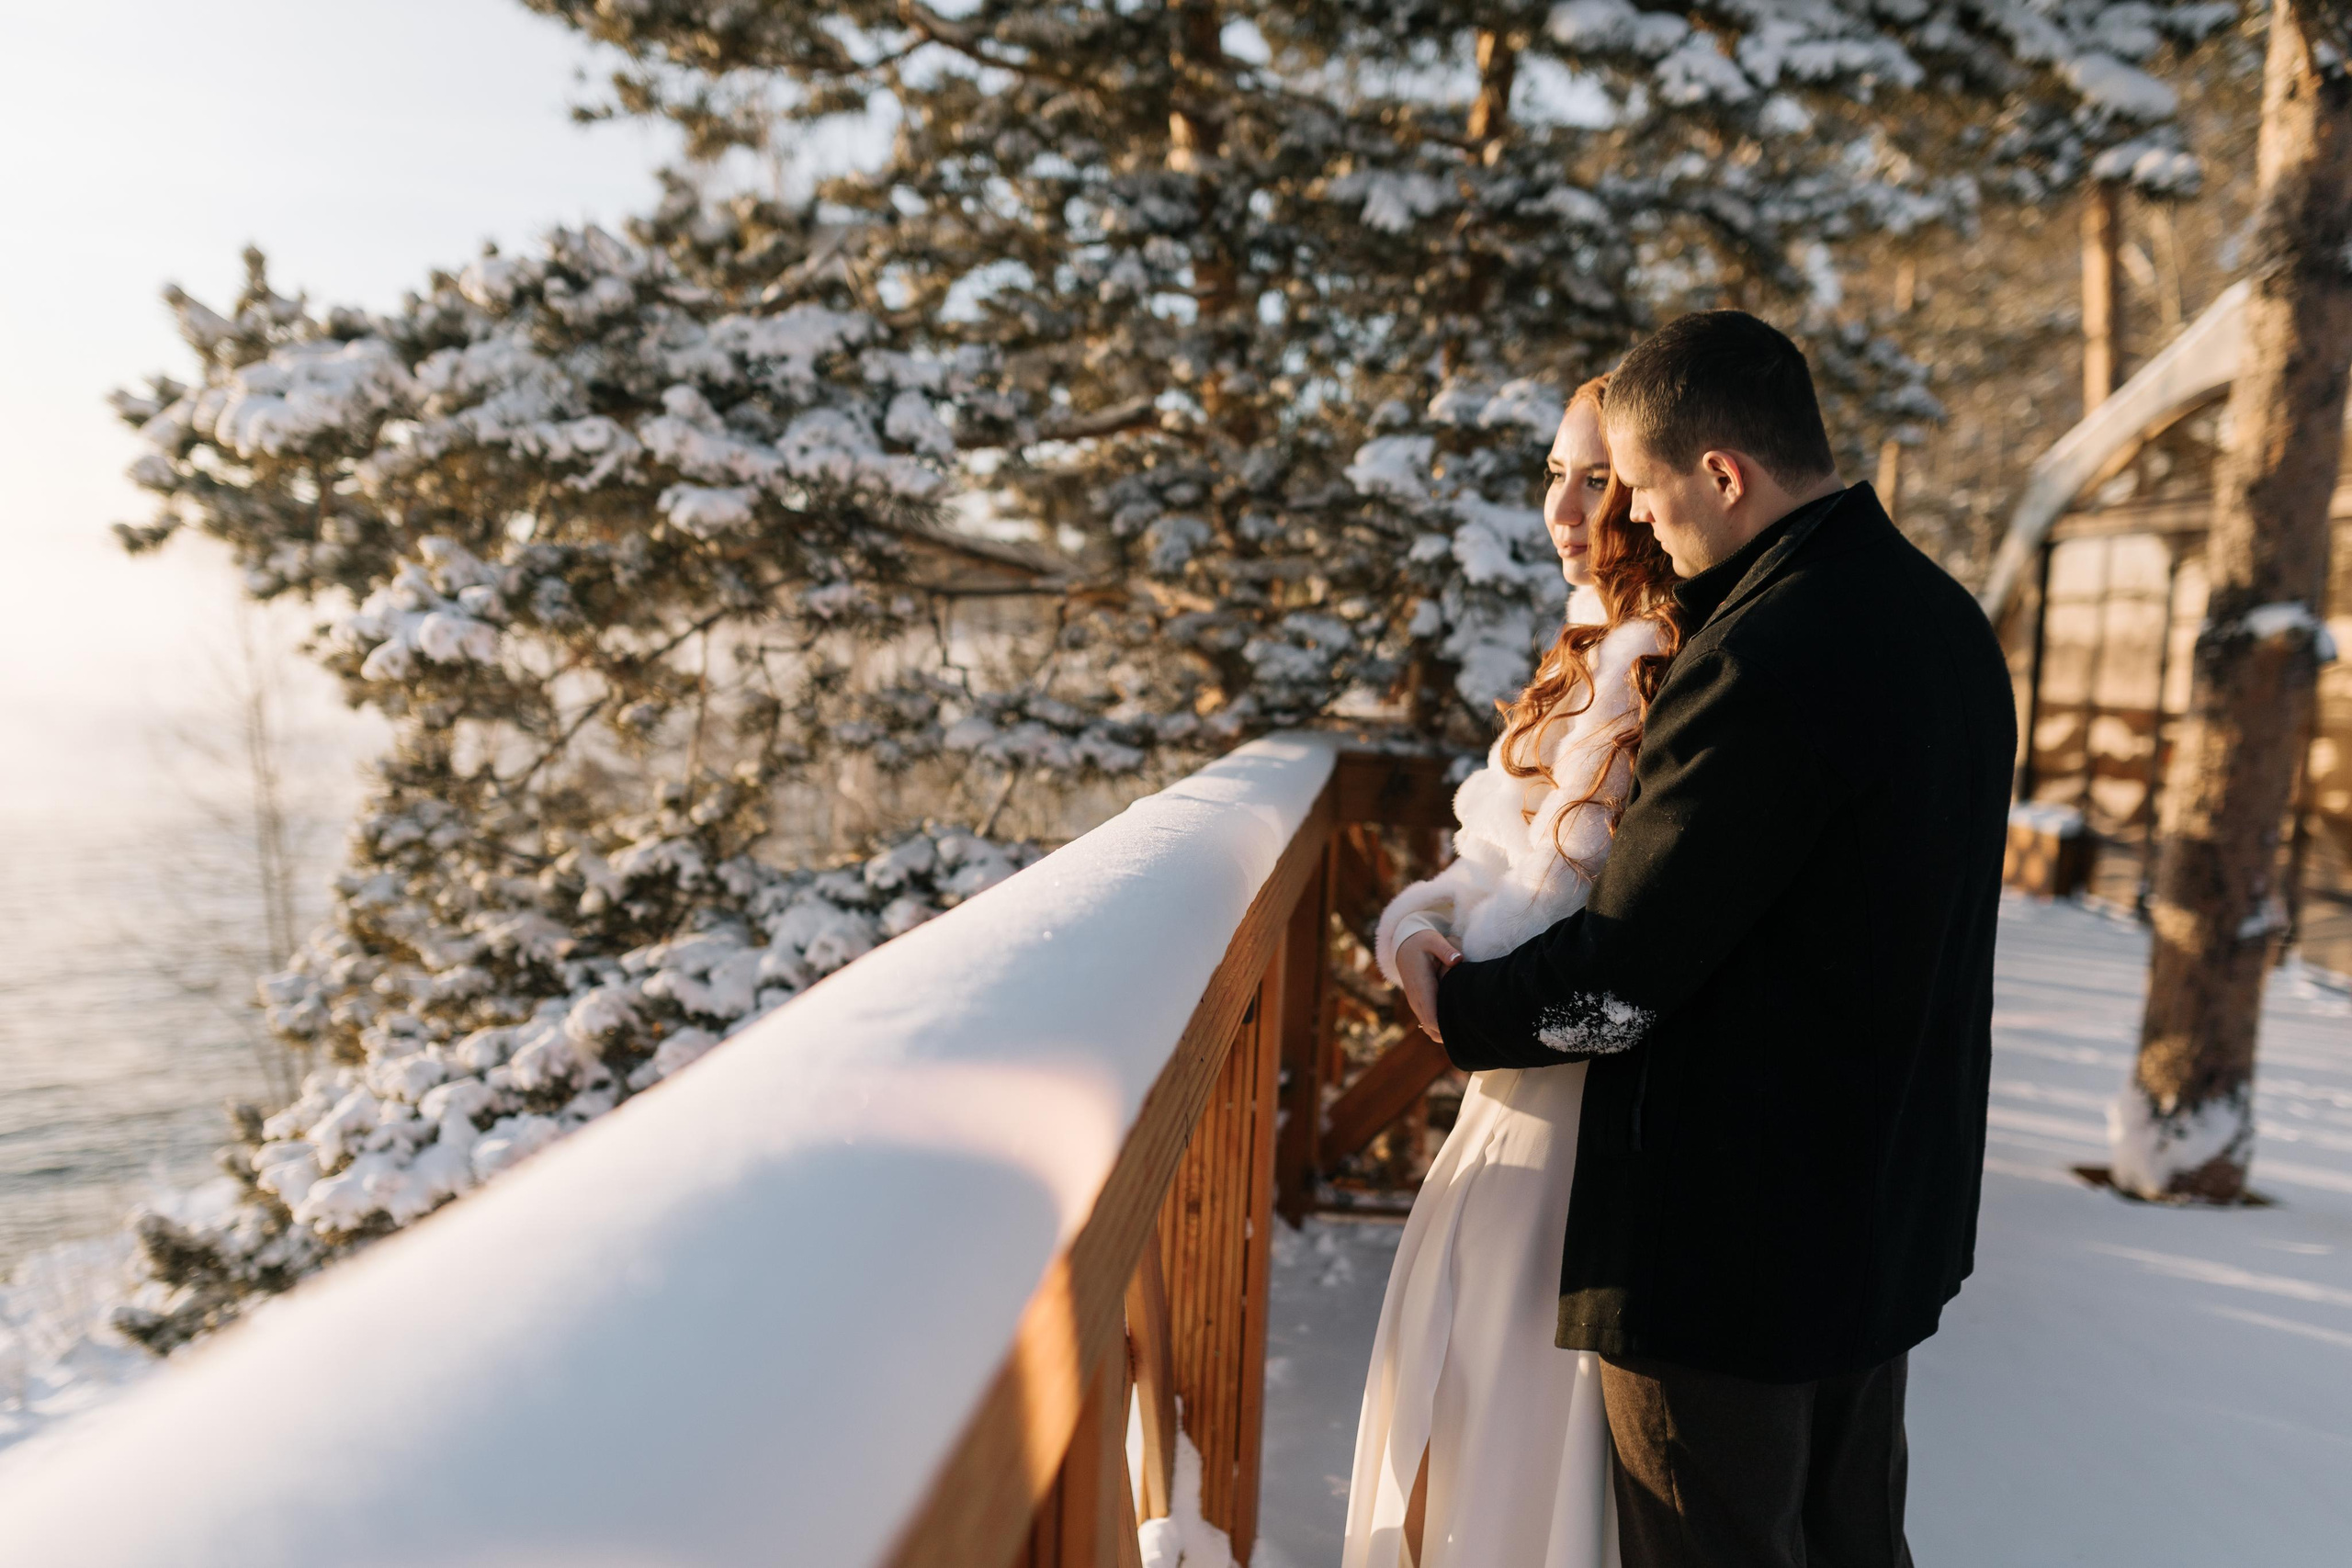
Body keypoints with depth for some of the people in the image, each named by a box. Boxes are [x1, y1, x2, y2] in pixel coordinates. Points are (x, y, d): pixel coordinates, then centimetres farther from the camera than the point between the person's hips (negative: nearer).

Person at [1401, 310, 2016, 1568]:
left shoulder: (1760, 664, -27)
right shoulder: (1945, 617, 3)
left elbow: (1620, 980, -23)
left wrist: (1454, 1003, -6)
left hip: (1734, 1244, -9)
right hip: (1891, 1219, 9)